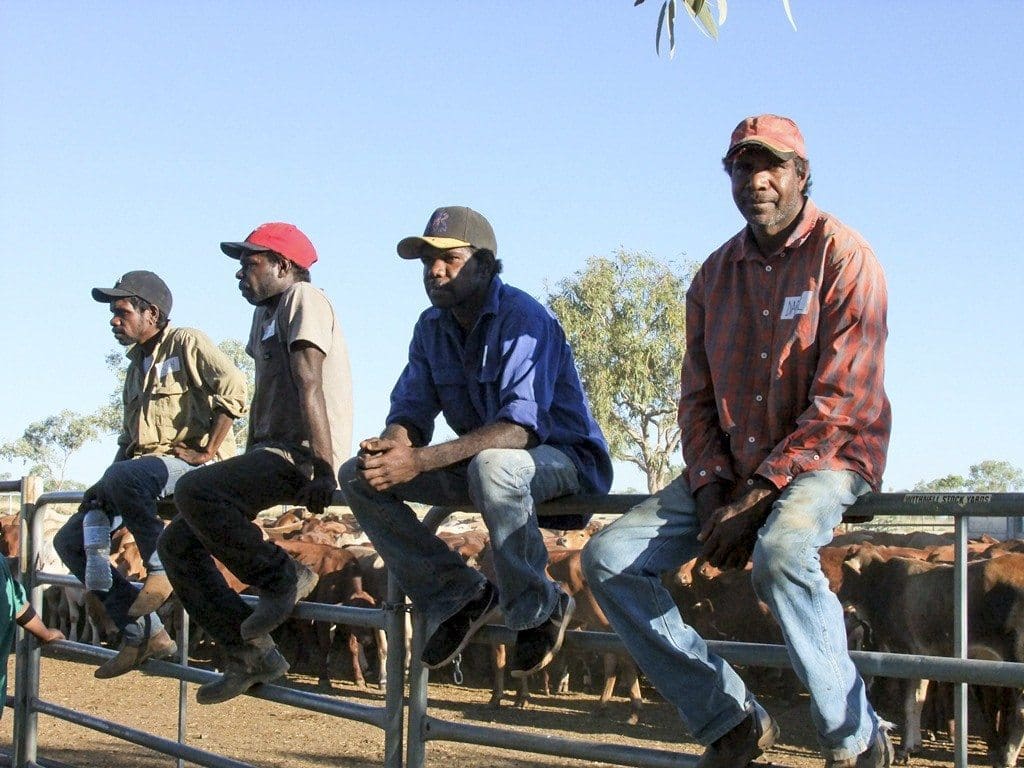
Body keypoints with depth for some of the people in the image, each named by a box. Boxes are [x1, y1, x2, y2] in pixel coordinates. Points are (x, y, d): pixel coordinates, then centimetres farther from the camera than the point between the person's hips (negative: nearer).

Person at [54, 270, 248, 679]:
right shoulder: (137, 365, 25)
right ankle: (142, 634, -3)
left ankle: (162, 568, -21)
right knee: (71, 541, 0)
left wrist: (206, 452, -19)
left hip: (191, 466, -9)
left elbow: (233, 388, -17)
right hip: (144, 469, 9)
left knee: (125, 477, -39)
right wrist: (103, 487, 10)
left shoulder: (186, 343, -1)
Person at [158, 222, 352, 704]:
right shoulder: (265, 314, 24)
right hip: (273, 455, 10)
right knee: (178, 543, 3)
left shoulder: (302, 299, -7)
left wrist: (323, 468, -27)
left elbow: (310, 387, -18)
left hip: (303, 459, -10)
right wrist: (247, 471, 21)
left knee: (194, 491, -30)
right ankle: (248, 653, 1)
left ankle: (283, 577, -17)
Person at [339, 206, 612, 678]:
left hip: (563, 458, -7)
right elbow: (411, 409, 0)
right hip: (480, 461, 7)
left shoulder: (523, 319, -22)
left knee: (493, 466, -42)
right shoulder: (431, 328, 2)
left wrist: (421, 460, -42)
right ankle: (456, 595, -3)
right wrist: (388, 447, -27)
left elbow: (521, 425, -33)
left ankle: (538, 611, -21)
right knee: (358, 476, -6)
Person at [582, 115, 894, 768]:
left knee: (781, 551, -39)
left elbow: (840, 402, -17)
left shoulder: (843, 257, -10)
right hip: (733, 468, 7)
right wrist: (711, 491, -6)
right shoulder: (716, 276, 10)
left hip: (827, 458, -7)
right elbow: (698, 398, 12)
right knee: (610, 558, -9)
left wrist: (756, 496, -20)